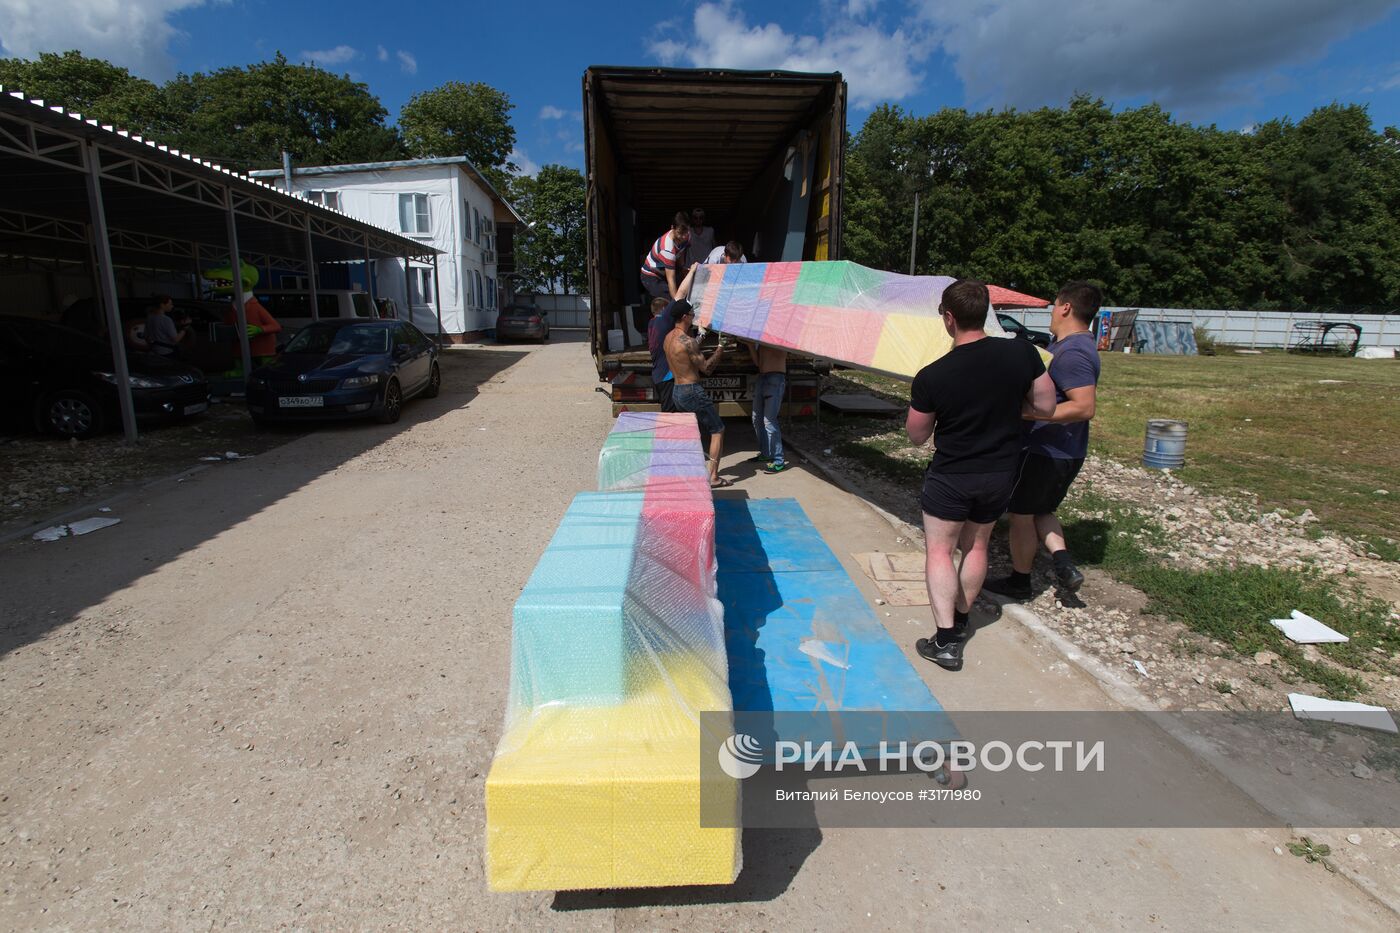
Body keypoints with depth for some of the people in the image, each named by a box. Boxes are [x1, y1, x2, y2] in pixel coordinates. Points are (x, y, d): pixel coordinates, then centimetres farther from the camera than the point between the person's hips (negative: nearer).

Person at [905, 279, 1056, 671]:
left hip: (951, 477, -4)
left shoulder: (931, 376, -21)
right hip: (1001, 474, 5)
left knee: (939, 550, 8)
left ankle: (946, 641, 4)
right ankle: (960, 620, 36)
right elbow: (1046, 406, 0)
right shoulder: (1022, 352, -12)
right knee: (976, 546, 21)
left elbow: (917, 435, -8)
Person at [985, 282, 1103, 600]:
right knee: (1041, 510, 24)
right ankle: (1064, 563, 9)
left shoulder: (1071, 352, -24)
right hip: (1066, 453, 10)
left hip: (1045, 452, -10)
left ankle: (1019, 582, 21)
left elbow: (1084, 407, -30)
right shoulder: (1080, 345, 10)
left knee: (1021, 513, 7)